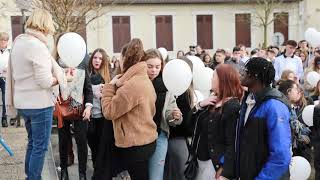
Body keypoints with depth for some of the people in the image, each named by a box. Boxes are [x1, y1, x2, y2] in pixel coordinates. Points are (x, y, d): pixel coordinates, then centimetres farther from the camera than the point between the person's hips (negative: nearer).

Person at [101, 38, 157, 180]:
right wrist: (117, 87, 5)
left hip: (135, 146, -10)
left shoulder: (132, 85, -23)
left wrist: (110, 86, -7)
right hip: (147, 141, 10)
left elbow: (109, 112, -17)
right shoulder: (144, 80, 10)